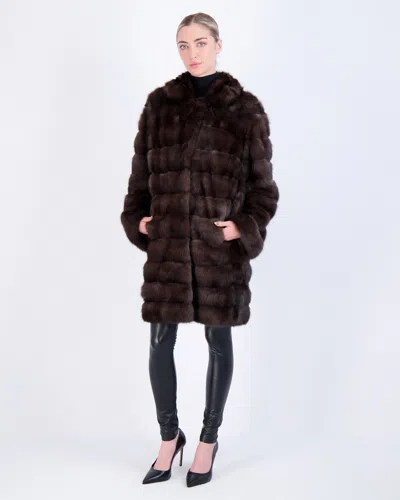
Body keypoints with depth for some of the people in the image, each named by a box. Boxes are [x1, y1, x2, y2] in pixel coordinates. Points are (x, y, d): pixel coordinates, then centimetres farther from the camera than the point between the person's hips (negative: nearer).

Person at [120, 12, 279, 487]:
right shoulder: (159, 103, 6)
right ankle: (169, 436, 28)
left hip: (221, 243, -2)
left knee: (219, 342, 9)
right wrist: (136, 219, 0)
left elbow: (262, 183, 2)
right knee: (160, 342, 6)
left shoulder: (245, 109, 0)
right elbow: (141, 171, 10)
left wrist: (246, 227, -10)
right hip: (166, 241, 2)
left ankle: (209, 439, 28)